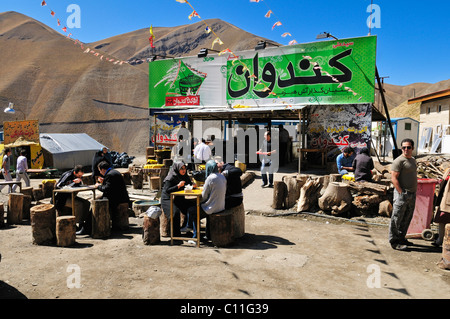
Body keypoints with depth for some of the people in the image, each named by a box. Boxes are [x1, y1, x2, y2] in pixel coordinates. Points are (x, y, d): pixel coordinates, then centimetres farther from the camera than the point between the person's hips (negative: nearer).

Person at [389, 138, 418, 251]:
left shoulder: (413, 160, 15)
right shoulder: (399, 161, -12)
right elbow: (394, 178, -17)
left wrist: (414, 192, 17)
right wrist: (401, 193, -20)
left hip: (412, 194, 9)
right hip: (402, 194, -8)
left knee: (407, 219, 15)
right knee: (397, 219, -2)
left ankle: (401, 238, 28)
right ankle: (394, 241, 5)